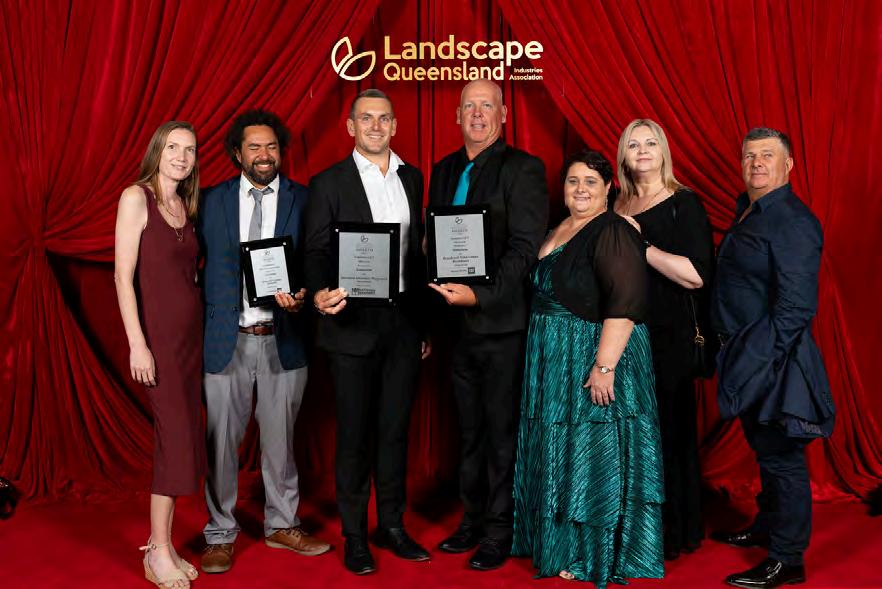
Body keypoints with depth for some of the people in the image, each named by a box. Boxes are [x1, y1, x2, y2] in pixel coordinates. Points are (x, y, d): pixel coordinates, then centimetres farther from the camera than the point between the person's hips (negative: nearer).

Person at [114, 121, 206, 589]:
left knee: (181, 438, 8)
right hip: (158, 333, -7)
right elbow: (123, 274, -12)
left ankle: (162, 545, 20)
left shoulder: (185, 205, 13)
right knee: (177, 437, -6)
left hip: (191, 331, 7)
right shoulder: (136, 197, -7)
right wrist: (137, 343, -17)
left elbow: (186, 272, 12)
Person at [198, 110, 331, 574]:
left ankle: (282, 525, 29)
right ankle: (220, 535, 23)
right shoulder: (214, 200, 6)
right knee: (222, 441, 7)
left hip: (282, 339, 0)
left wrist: (299, 296, -19)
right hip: (227, 340, 1)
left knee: (280, 438, 12)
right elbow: (201, 264, 8)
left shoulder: (302, 200, 3)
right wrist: (205, 325, 0)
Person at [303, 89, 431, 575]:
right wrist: (321, 292, -28)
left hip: (404, 321, 4)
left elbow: (419, 252, 12)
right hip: (354, 322, -4)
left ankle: (391, 525, 26)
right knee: (354, 434, 5)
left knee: (395, 429, 12)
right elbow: (316, 251, -5)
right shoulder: (328, 183, -2)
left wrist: (425, 322, 11)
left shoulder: (411, 178, 10)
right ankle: (354, 535, 20)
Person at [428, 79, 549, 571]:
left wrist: (480, 295, -25)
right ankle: (473, 518, 31)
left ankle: (500, 530, 20)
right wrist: (442, 296, 2)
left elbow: (526, 248, -15)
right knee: (470, 429, 16)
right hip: (458, 321, 6)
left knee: (502, 430, 5)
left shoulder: (523, 169, -7)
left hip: (501, 321, -6)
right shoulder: (444, 171, 13)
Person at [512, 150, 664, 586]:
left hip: (593, 358, -9)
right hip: (554, 362, 9)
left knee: (592, 455, 1)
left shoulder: (613, 233, -15)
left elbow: (625, 303, -23)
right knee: (562, 453, 17)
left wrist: (604, 366, -28)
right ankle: (563, 540, 33)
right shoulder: (558, 231, 12)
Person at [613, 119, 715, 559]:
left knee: (666, 432, 2)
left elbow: (696, 275, -16)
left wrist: (639, 243, -15)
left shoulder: (683, 204, -5)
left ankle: (674, 532, 18)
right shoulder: (619, 207, 14)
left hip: (667, 338, -5)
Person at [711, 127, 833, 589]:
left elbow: (796, 307, -23)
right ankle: (767, 526, 40)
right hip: (747, 353, 9)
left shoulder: (792, 221, -17)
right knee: (766, 450, 22)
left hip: (772, 359, -9)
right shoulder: (747, 210, 12)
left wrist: (755, 360, -22)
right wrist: (733, 350, 12)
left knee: (780, 456, 2)